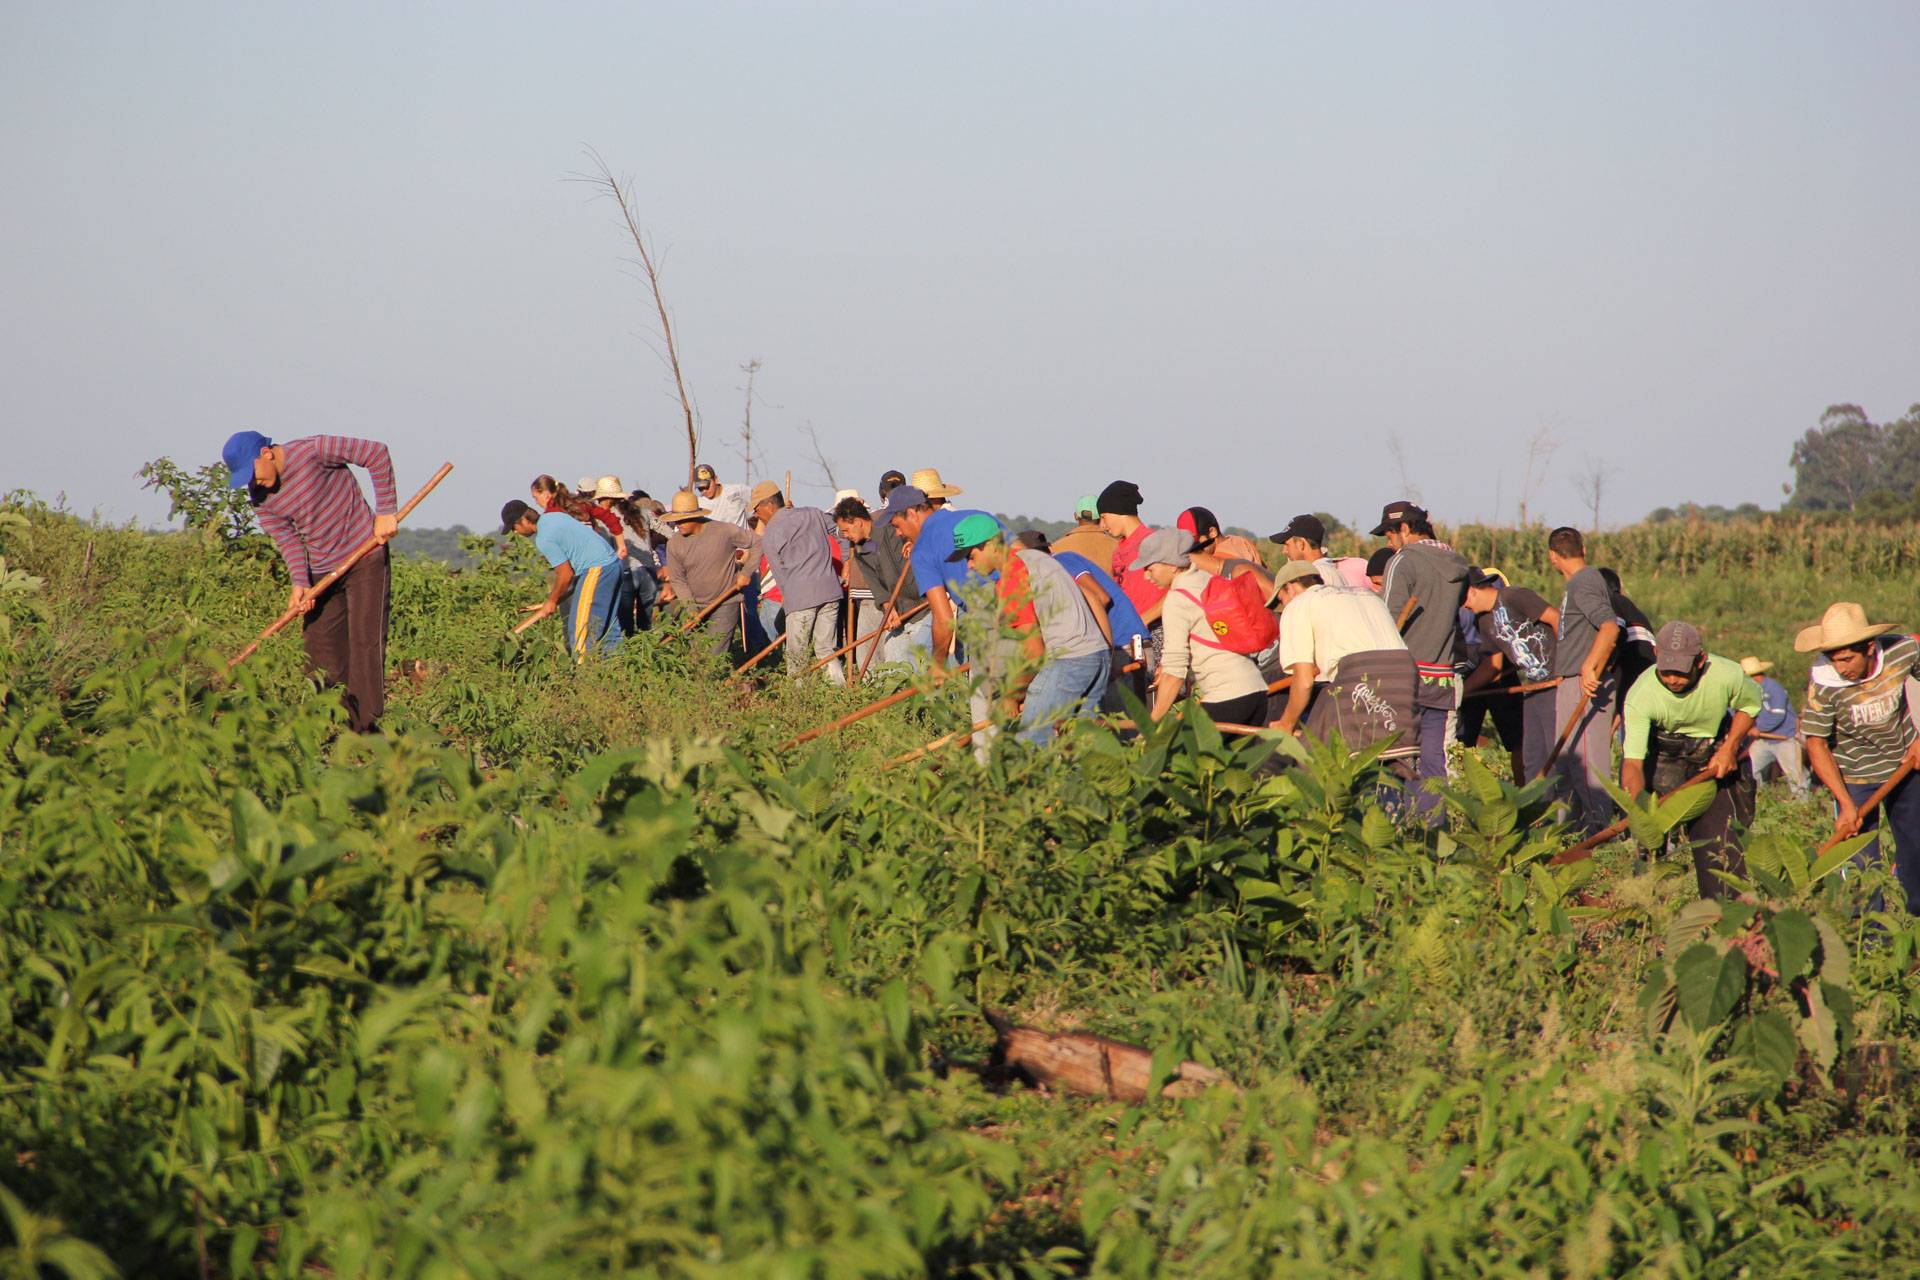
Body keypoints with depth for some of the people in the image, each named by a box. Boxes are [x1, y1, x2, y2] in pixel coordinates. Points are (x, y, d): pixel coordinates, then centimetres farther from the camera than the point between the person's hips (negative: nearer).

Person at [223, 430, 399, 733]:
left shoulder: (314, 450, -18)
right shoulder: (261, 499, -1)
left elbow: (377, 453, -13)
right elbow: (288, 540, -3)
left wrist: (386, 512, -14)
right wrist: (300, 583, -20)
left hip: (366, 559, -6)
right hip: (322, 571, 6)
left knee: (365, 643, -10)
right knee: (319, 648, 1)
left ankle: (365, 729, -11)